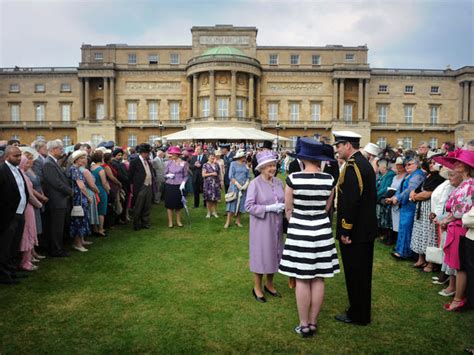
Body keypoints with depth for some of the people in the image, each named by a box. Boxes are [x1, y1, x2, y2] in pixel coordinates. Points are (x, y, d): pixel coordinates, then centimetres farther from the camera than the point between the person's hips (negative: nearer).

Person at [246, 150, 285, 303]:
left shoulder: (278, 182, 1)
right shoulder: (255, 183, -13)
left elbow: (283, 200, 12)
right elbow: (249, 206, -15)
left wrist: (283, 206, -10)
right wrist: (269, 208, -21)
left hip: (276, 225, 5)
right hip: (261, 225, -5)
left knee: (274, 254, 16)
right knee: (261, 255, 5)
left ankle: (269, 285, 36)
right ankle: (257, 287, 25)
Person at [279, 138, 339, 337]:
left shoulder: (293, 178, -12)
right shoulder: (329, 179, -5)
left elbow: (288, 209, -2)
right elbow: (327, 208, 6)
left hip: (299, 230, -3)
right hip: (322, 230, 3)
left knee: (302, 280, 6)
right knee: (318, 279, 11)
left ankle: (304, 325, 15)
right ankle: (313, 323, 22)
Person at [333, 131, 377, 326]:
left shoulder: (352, 166, -19)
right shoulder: (365, 163, 11)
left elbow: (351, 202, -25)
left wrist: (345, 231, -19)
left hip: (355, 231, -10)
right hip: (367, 228, 10)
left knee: (354, 274, 4)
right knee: (363, 272, 19)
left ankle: (357, 315, 18)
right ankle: (362, 312, 33)